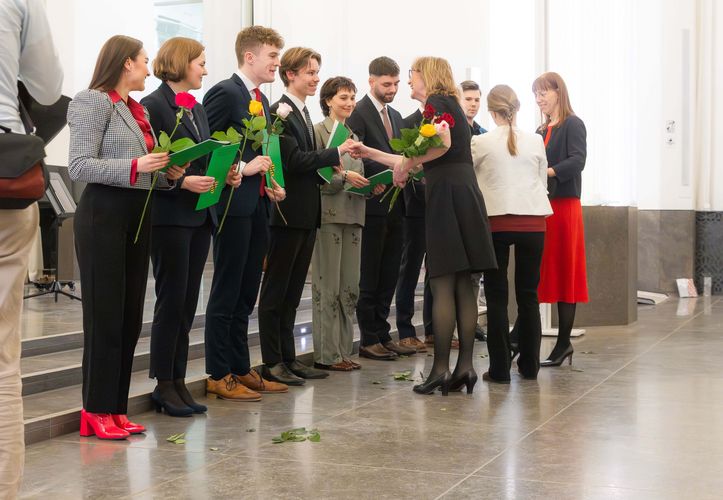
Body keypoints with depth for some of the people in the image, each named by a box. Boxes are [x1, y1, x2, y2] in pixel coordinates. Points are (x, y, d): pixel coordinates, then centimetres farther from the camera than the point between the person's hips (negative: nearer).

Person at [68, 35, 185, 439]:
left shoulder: (139, 110, 17)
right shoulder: (94, 102, -6)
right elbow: (79, 165, -15)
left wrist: (169, 174, 2)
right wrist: (135, 167, -22)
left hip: (139, 215, 8)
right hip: (104, 214, -8)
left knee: (131, 315, 9)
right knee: (105, 315, -3)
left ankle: (117, 407, 17)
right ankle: (97, 410, 6)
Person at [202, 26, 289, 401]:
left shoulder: (261, 99, 17)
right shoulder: (224, 93, -10)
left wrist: (270, 184, 8)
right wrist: (241, 168, -18)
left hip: (258, 205, 9)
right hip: (233, 204, -8)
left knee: (246, 295, 13)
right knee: (226, 294, -1)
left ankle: (241, 369, 21)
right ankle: (218, 375, 7)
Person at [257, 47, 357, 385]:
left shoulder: (303, 114, 18)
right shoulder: (280, 112, -11)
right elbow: (294, 160, -20)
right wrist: (336, 153, -18)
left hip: (306, 214, 9)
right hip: (288, 213, -9)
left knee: (293, 291, 13)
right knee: (276, 290, -1)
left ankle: (288, 358, 20)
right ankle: (272, 362, 5)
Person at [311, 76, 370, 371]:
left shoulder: (353, 136, 20)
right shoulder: (318, 131, -3)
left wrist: (369, 186, 2)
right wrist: (343, 176, -21)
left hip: (353, 215, 7)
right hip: (328, 214, -7)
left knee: (349, 287, 8)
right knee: (328, 286, -4)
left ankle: (344, 351, 15)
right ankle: (327, 355, 1)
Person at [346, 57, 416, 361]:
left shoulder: (395, 116, 18)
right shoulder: (359, 113, -7)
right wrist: (389, 168, -27)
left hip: (394, 206, 8)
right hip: (372, 206, -8)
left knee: (388, 277, 11)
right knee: (369, 277, 0)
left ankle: (383, 336, 18)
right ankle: (369, 340, 7)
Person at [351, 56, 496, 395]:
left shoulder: (437, 101, -2)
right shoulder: (449, 105, 25)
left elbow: (443, 143, -23)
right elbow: (418, 162, 28)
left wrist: (406, 164, -9)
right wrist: (372, 154, 33)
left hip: (447, 196, -9)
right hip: (463, 195, 9)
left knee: (443, 286, -8)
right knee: (462, 286, 6)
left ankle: (441, 369, -6)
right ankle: (465, 366, 6)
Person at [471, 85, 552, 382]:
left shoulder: (480, 143, -5)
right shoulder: (536, 141, 2)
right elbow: (543, 182, 11)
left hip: (496, 221, -2)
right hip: (533, 221, 2)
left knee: (497, 296, 4)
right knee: (528, 294, 10)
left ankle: (500, 368, 4)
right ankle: (529, 365, 16)